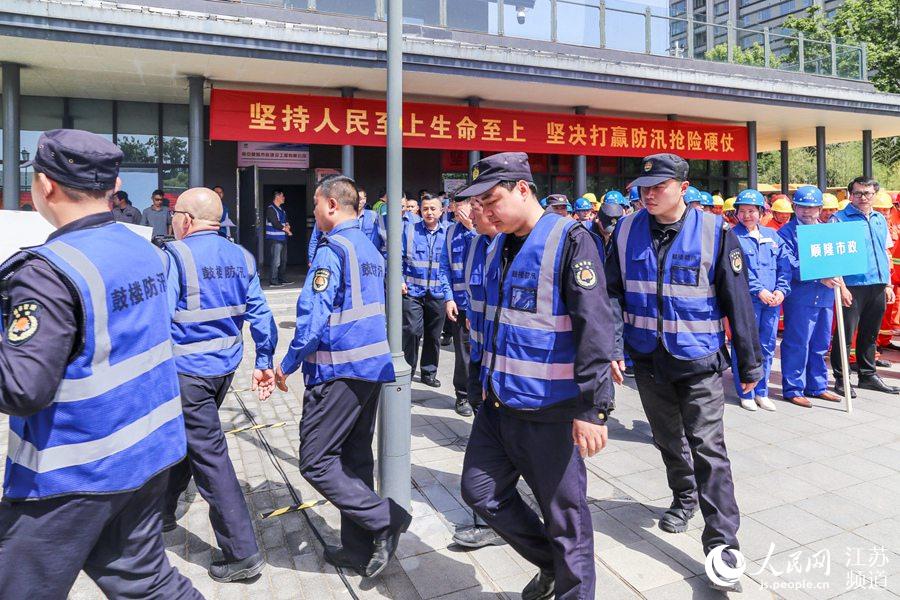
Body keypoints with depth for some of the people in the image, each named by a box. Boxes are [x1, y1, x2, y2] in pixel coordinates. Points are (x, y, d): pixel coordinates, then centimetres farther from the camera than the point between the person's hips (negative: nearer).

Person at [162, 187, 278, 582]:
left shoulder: (176, 255, -14)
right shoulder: (240, 257, 6)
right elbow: (260, 313, 5)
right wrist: (264, 363, 10)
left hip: (187, 371, -7)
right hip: (225, 367, 8)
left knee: (209, 455, -1)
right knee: (182, 439, 26)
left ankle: (243, 553, 4)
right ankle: (162, 512, 46)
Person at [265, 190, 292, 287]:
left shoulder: (281, 209, 18)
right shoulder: (271, 209, -10)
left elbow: (285, 221, 21)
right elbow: (275, 223, -17)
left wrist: (287, 226, -3)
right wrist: (286, 230, -7)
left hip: (282, 238, 9)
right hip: (275, 239, -9)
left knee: (283, 260, 14)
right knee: (275, 261, -10)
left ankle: (281, 279, 24)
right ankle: (273, 281, -6)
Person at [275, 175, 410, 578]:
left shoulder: (332, 250, -14)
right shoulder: (370, 249, 14)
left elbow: (313, 316, -20)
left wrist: (288, 364, -7)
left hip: (339, 371, -9)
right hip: (373, 365, 9)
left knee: (315, 462, 1)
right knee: (355, 458, 15)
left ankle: (385, 518, -1)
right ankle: (360, 549, 23)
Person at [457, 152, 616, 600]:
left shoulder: (569, 241, -15)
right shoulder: (498, 247, 9)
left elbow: (594, 328, -20)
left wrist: (591, 408, -22)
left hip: (549, 410, -8)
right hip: (498, 403, 8)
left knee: (564, 514, 7)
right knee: (480, 489, 16)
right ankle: (551, 563, 36)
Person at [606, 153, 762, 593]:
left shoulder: (714, 232, -9)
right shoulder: (627, 232, -1)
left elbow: (737, 300, -5)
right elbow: (612, 294, 3)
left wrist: (750, 362, -2)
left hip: (700, 360, -3)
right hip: (648, 358, 4)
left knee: (707, 447, -5)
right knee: (668, 439, 19)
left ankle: (722, 544, 5)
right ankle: (684, 498, 43)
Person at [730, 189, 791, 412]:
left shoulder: (772, 235, 13)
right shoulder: (733, 236, -3)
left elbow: (785, 265, 8)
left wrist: (782, 290, -6)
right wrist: (759, 291, -17)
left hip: (772, 299, 5)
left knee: (768, 346, 10)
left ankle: (761, 392, 22)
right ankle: (745, 393, 12)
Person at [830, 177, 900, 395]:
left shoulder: (880, 219, 15)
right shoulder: (840, 219, -5)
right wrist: (841, 287, -16)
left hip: (878, 287, 6)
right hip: (853, 287, -6)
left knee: (870, 334, 15)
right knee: (846, 335, -2)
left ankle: (868, 375, 27)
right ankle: (840, 379, 7)